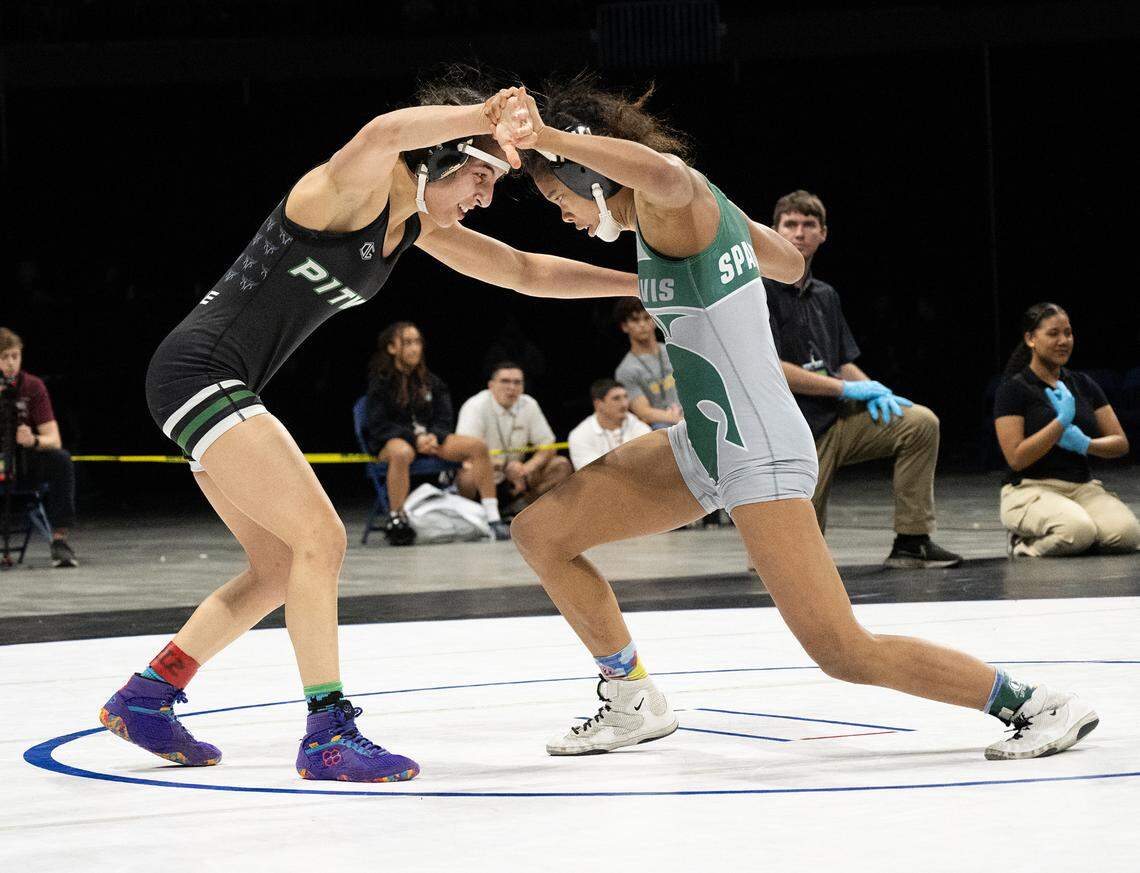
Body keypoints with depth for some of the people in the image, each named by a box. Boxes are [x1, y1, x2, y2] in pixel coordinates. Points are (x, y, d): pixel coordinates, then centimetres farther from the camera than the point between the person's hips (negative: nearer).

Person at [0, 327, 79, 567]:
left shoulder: (33, 386, -4)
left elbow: (54, 440, -9)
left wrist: (34, 441, -33)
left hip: (26, 464, 1)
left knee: (62, 459, -29)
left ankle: (60, 539, -28)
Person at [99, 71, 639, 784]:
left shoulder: (421, 226, 10)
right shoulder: (353, 188, -16)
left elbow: (527, 271, 16)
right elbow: (383, 134, -42)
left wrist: (647, 282, 12)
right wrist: (487, 115, -41)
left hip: (221, 390, 10)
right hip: (199, 371, -10)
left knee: (282, 567, 13)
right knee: (320, 536, -16)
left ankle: (144, 699, 23)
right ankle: (329, 735, -12)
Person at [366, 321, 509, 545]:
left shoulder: (431, 382, 14)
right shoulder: (381, 382, 0)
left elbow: (444, 421, 12)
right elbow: (378, 426, -7)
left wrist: (432, 436, -12)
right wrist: (414, 439, -20)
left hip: (429, 437, 5)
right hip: (390, 442, -5)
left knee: (478, 445, -17)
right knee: (401, 453, -44)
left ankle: (493, 518, -20)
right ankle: (396, 520, -37)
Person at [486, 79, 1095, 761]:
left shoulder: (675, 199, -16)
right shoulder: (693, 202, 11)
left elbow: (662, 172, -44)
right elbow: (790, 264, 26)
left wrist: (548, 136, -41)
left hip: (761, 458, -10)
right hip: (701, 448, 10)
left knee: (846, 655, -10)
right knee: (540, 531, 7)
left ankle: (1036, 705, 2)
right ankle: (634, 704, 20)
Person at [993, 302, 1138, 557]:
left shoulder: (1083, 385, 13)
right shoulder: (1013, 390, -4)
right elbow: (1016, 458, -12)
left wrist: (1086, 444, -11)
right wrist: (1062, 422, -17)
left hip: (1082, 487, 5)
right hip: (1031, 489, -5)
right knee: (1078, 530, -37)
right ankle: (1024, 544, -5)